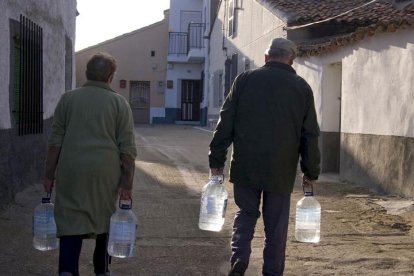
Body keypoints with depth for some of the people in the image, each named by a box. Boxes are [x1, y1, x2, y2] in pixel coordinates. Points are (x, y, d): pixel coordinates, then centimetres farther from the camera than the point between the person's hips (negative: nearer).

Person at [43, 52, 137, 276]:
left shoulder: (68, 99, 4)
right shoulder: (119, 103, 1)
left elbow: (55, 141, 3)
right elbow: (127, 149, -3)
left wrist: (49, 174, 9)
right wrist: (127, 183, 1)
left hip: (71, 173, 0)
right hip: (106, 174, 0)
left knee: (71, 221, 1)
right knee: (104, 221, 16)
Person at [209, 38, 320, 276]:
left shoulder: (245, 80, 2)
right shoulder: (302, 88, 4)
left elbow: (226, 123, 1)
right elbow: (310, 135, 5)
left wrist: (217, 160, 6)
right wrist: (311, 172, 12)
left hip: (245, 166, 1)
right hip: (281, 170, 0)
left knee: (246, 212, 17)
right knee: (276, 225, 10)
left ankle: (239, 257, -3)